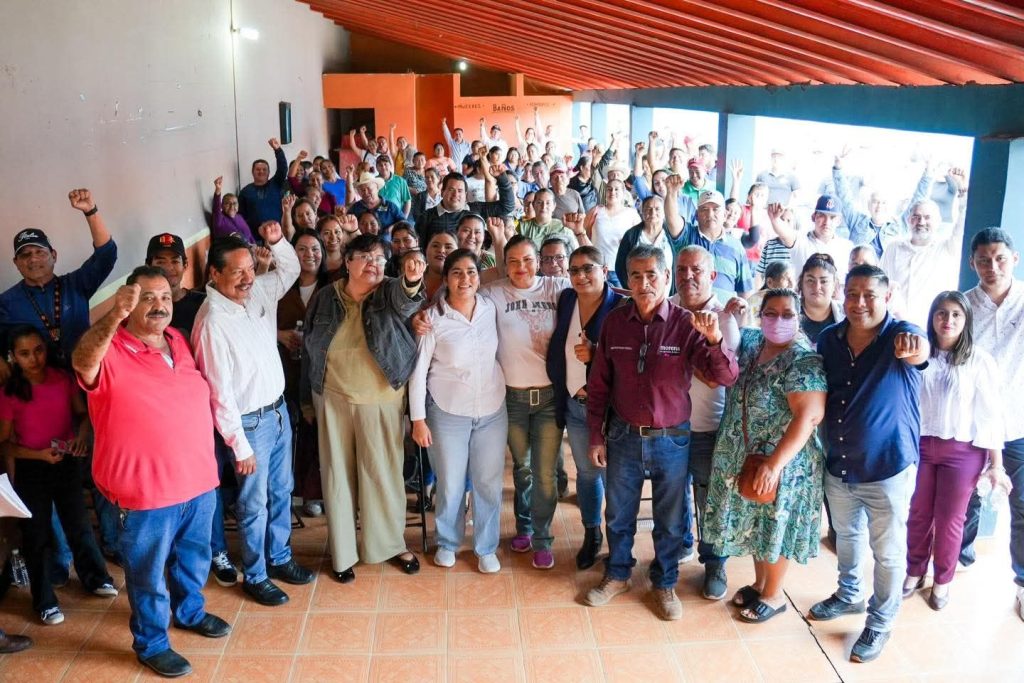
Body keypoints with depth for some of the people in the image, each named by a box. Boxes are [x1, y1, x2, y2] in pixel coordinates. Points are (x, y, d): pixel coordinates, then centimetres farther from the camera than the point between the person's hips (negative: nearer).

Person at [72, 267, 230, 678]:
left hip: (198, 479, 7)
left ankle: (190, 611, 49)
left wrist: (207, 458, 18)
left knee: (194, 559, 25)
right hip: (145, 490, -6)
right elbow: (83, 362, -42)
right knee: (148, 575, 11)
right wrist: (114, 317, -59)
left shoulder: (178, 341, 5)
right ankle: (151, 643, 31)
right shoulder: (110, 351, -17)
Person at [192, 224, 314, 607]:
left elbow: (291, 270, 17)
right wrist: (239, 445, -17)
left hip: (278, 409, 7)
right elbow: (220, 390, -21)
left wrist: (277, 242, -5)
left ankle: (279, 558, 39)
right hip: (250, 421, -7)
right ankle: (254, 576, 27)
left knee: (281, 492, 20)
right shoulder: (212, 321, -23)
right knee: (254, 503, 9)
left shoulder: (258, 292, -2)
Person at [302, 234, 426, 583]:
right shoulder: (325, 298, 1)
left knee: (383, 473, 9)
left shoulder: (391, 294, -6)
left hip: (381, 401, -1)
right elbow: (309, 349, 8)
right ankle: (342, 552, 25)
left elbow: (404, 300, -32)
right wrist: (307, 398, 11)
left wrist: (412, 280, -56)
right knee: (338, 474, 10)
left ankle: (391, 543, 30)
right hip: (333, 399, 1)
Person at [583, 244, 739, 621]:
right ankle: (617, 575, 41)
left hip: (671, 439, -2)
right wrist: (596, 435, 4)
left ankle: (664, 583, 38)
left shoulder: (686, 324, -12)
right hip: (623, 436, 2)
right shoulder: (614, 322, -5)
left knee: (669, 520, 16)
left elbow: (726, 377, -19)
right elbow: (598, 384, 3)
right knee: (618, 515, 19)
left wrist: (713, 338, -36)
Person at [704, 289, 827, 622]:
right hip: (745, 458, 7)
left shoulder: (805, 361, -21)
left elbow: (808, 417, -27)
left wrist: (774, 464, -30)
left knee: (774, 527, 9)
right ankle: (759, 583, 41)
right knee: (754, 524, 20)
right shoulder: (751, 343, 2)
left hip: (782, 463, -7)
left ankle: (774, 595, 29)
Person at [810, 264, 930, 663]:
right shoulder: (829, 340, -5)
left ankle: (879, 624, 32)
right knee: (846, 537, 25)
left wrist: (914, 347, -67)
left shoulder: (901, 334, -18)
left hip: (888, 470, -4)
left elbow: (920, 353, -43)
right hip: (838, 467, 5)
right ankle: (849, 596, 49)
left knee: (888, 553, 12)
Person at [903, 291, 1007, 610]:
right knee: (918, 515, 13)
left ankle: (942, 580, 29)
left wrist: (996, 464, -5)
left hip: (962, 451, -1)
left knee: (949, 520, 10)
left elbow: (990, 414, -5)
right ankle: (914, 572, 32)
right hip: (919, 445, 2)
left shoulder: (979, 360, -6)